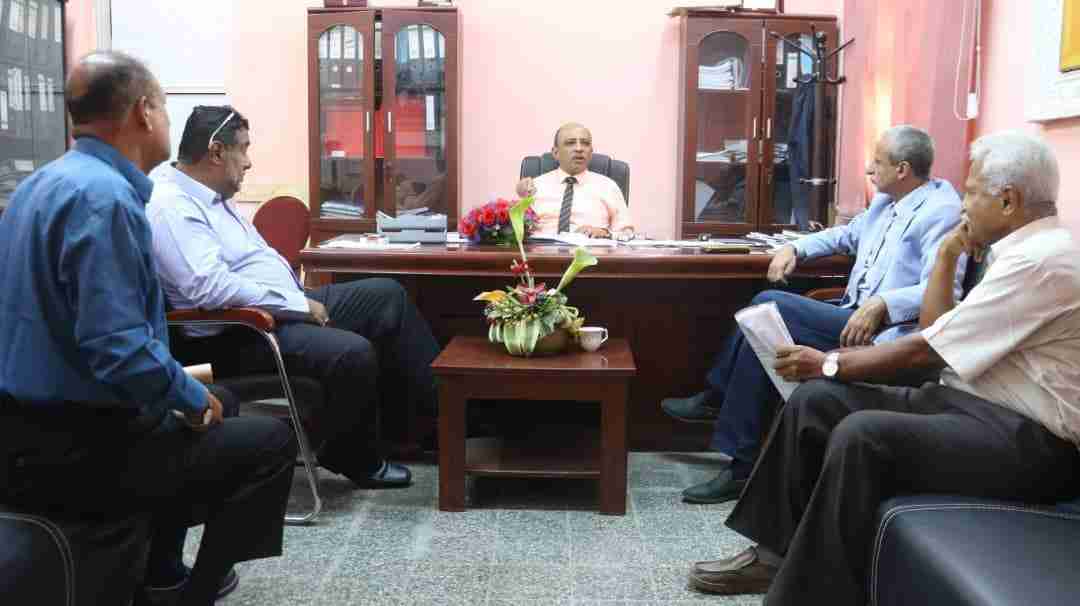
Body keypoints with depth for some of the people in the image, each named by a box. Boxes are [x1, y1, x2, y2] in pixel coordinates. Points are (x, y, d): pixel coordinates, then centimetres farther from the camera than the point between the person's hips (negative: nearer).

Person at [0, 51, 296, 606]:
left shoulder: (48, 180, 9)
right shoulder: (102, 194, -22)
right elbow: (119, 350, -30)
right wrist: (193, 397, -12)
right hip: (66, 450, -10)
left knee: (201, 405, 28)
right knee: (271, 441, -3)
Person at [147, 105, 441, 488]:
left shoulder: (209, 194, 14)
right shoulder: (171, 206, -18)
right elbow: (209, 287, -29)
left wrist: (301, 299, 9)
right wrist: (298, 304, -21)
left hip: (284, 306, 11)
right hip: (243, 333, -11)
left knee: (387, 295, 6)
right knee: (354, 353, -28)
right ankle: (351, 458, -1)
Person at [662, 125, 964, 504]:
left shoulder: (940, 212, -12)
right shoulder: (885, 201, 16)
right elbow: (847, 235, 31)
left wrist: (881, 304, -36)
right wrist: (796, 248, 15)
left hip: (883, 333, -9)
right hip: (853, 314, 9)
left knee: (770, 306, -17)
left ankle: (717, 398, -1)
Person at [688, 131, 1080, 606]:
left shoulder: (1040, 261, -18)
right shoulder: (1025, 249, 14)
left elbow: (923, 351, -18)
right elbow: (938, 336, 17)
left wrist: (831, 363, -8)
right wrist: (947, 256, 10)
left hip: (1027, 440, -10)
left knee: (861, 435, -32)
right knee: (815, 400, -2)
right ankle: (776, 553, 3)